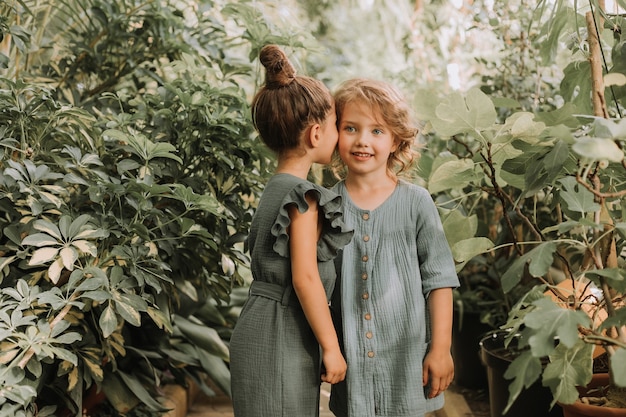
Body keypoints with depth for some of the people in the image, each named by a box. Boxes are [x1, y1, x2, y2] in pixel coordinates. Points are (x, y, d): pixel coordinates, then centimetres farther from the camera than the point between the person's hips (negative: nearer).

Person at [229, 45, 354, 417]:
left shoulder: (276, 188, 12)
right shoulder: (303, 195, -15)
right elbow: (305, 277, -20)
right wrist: (332, 347, -14)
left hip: (264, 329, 9)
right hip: (280, 338, -9)